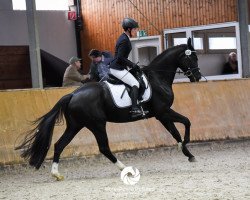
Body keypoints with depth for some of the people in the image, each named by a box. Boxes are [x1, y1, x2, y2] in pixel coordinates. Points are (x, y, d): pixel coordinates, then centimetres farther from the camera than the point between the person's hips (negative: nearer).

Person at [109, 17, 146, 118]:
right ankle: (135, 109, -28)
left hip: (115, 67, 11)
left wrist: (130, 64, 16)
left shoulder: (124, 38, 12)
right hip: (118, 68, -11)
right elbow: (120, 58, -23)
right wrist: (132, 64, -14)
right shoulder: (125, 40, -19)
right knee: (135, 84, -17)